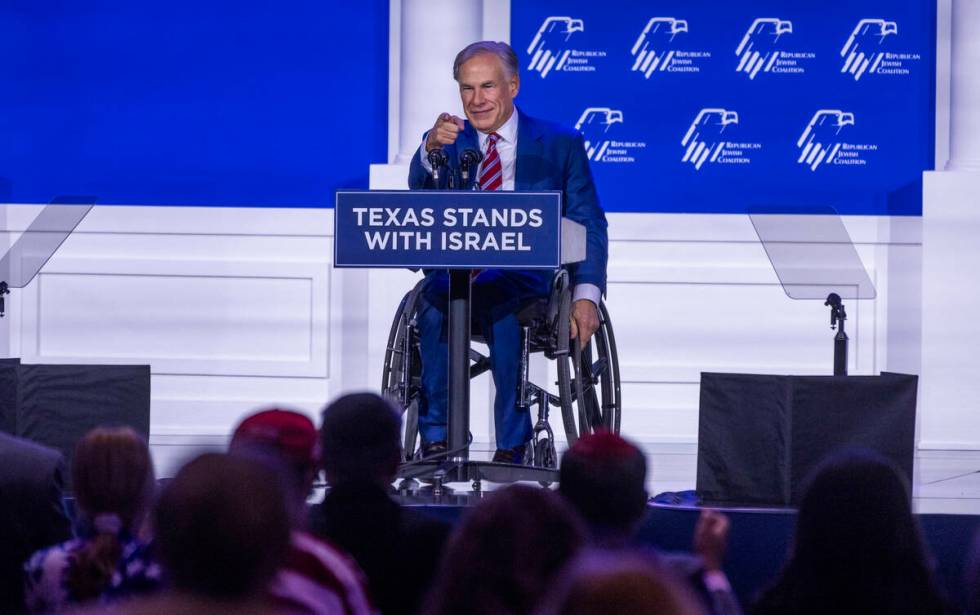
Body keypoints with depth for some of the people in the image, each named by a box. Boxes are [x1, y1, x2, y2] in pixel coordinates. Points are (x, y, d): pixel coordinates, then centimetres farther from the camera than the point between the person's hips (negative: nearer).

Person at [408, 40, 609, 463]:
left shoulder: (561, 145, 11)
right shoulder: (449, 140, 15)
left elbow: (589, 228, 5)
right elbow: (420, 188, -7)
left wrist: (586, 296, -11)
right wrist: (431, 148, -31)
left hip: (529, 279, -2)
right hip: (455, 273, 2)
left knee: (501, 306, -36)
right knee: (435, 297, -33)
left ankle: (511, 445, -30)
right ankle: (436, 436, -30)